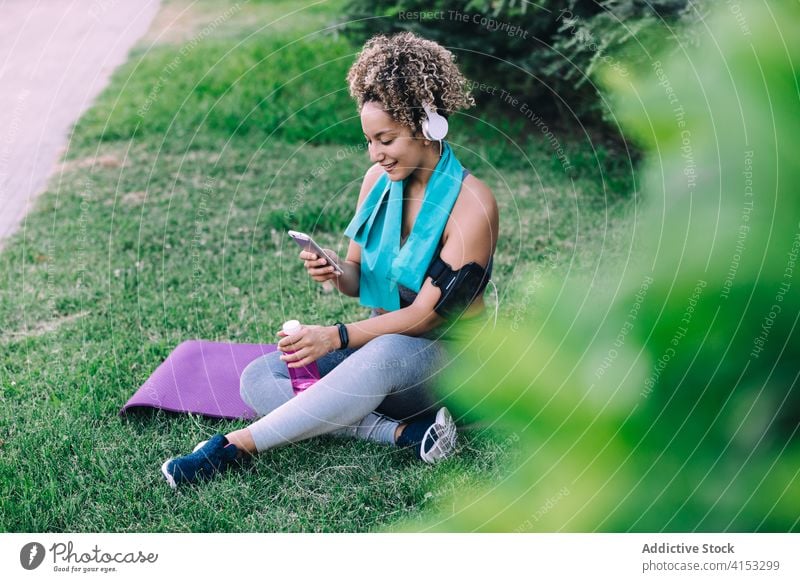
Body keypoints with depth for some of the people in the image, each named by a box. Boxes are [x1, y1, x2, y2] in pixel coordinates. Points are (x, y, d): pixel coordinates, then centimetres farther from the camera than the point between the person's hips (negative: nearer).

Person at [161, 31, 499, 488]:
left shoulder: (472, 203, -17)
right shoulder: (379, 179, 2)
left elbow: (428, 313, -18)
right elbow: (360, 282, 9)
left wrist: (337, 337, -26)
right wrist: (336, 272, -16)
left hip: (446, 354, -6)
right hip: (379, 338, 7)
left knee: (386, 353, -42)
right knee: (258, 380, -15)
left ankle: (238, 445, -34)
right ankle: (405, 431, -27)